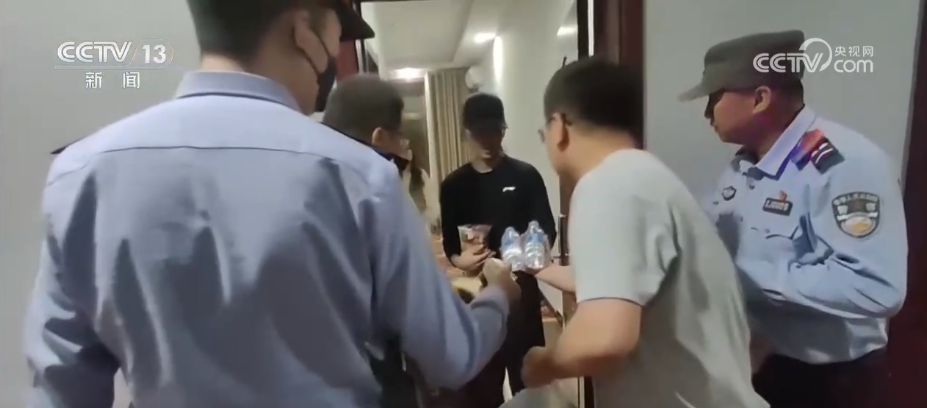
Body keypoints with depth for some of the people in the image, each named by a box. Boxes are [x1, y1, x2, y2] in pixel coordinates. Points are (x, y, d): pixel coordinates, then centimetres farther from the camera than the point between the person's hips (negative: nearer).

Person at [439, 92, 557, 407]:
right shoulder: (453, 185, 6)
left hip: (520, 287, -1)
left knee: (527, 373, 3)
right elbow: (448, 242, 8)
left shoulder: (525, 176, 1)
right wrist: (458, 259, -14)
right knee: (482, 376, 8)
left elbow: (547, 230, 2)